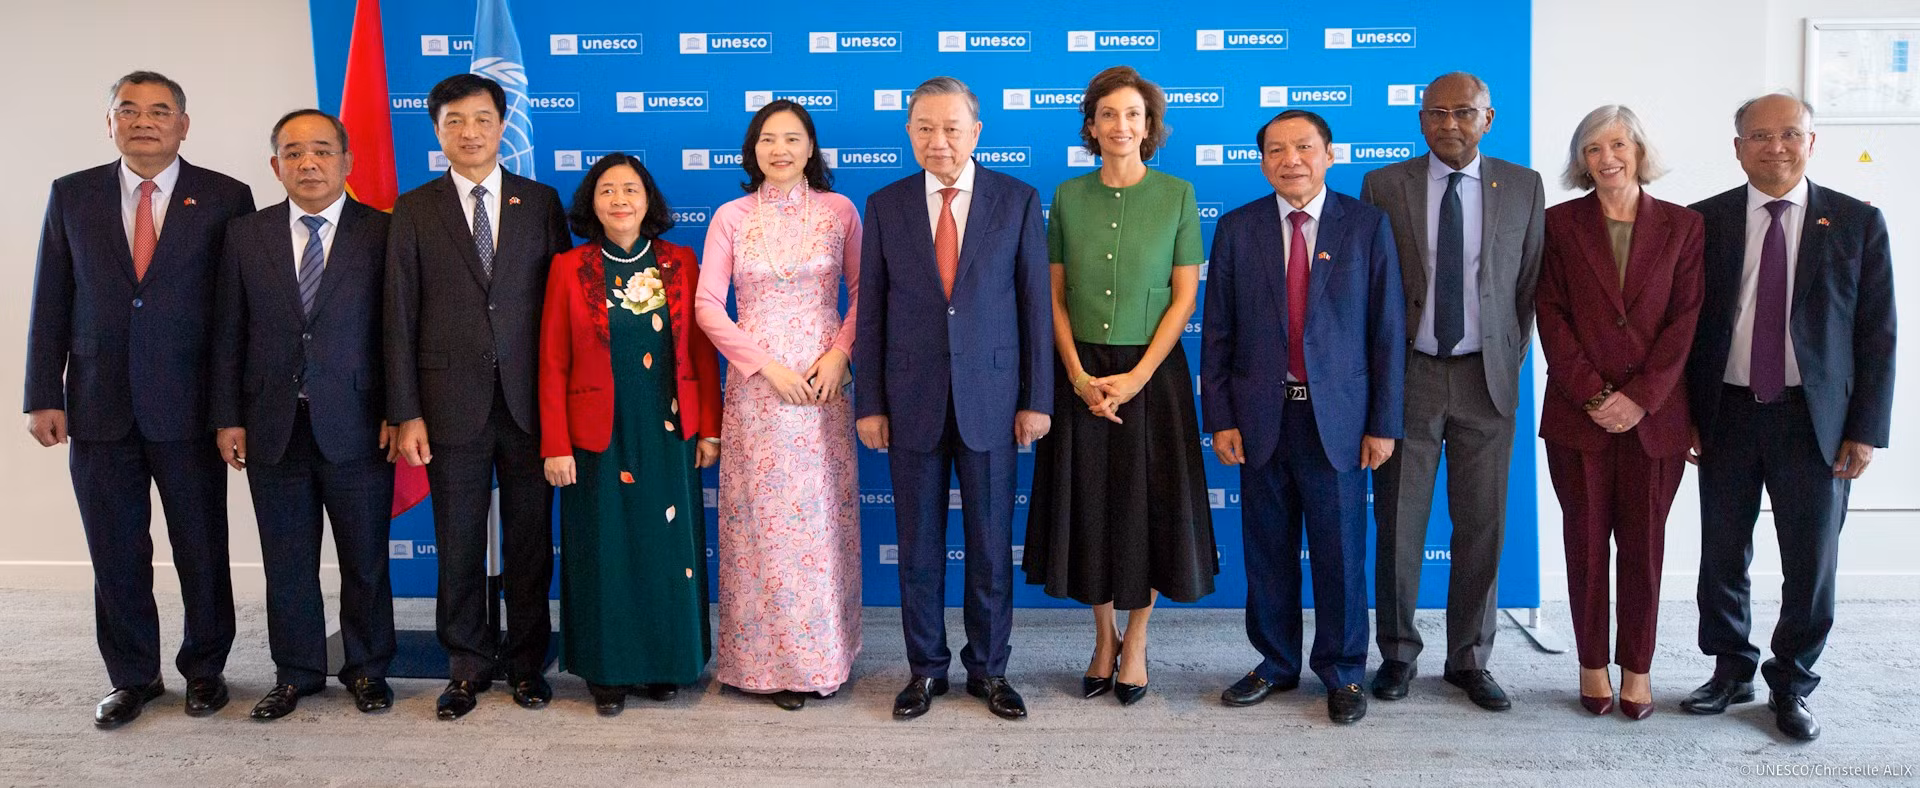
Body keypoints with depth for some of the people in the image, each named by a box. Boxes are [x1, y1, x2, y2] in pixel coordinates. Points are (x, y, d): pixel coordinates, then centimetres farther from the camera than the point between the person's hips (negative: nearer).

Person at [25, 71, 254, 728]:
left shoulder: (226, 199, 0)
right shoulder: (72, 195, 8)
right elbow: (50, 303, 7)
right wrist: (44, 396, 1)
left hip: (190, 406, -2)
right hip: (99, 405, 2)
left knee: (202, 549, 6)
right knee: (116, 552, 9)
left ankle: (204, 669, 24)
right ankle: (132, 677, 24)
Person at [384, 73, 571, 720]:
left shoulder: (540, 202, 7)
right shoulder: (415, 211, 5)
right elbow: (400, 317, 2)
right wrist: (405, 412, -4)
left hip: (529, 400, 0)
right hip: (452, 402, 0)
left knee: (530, 539, 7)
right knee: (458, 544, 7)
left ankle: (527, 662, 22)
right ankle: (467, 667, 22)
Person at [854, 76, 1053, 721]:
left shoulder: (1018, 201, 1)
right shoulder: (885, 206, 4)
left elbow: (1035, 303, 0)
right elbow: (871, 311, 4)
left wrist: (1037, 399, -3)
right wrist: (868, 403, 0)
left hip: (990, 397, -1)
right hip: (913, 400, 1)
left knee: (991, 542, 7)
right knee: (919, 543, 9)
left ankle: (988, 669, 23)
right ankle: (925, 668, 23)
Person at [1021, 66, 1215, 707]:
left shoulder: (1176, 194, -1)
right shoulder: (1068, 197, 4)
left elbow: (1185, 296, -3)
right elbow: (1055, 296, 4)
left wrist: (1137, 376, -12)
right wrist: (1079, 375, -9)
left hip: (1152, 371, -2)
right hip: (1081, 375, 2)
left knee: (1146, 506, 4)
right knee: (1089, 505, 7)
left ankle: (1135, 645, 21)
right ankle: (1104, 639, 25)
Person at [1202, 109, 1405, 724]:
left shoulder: (1367, 225, 1)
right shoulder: (1237, 229, 5)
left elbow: (1388, 329, 0)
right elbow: (1217, 332, 5)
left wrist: (1384, 422, -4)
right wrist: (1219, 419, -2)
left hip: (1337, 416, -1)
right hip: (1260, 418, 2)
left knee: (1340, 551, 5)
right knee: (1268, 551, 10)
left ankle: (1342, 672, 22)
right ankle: (1276, 664, 27)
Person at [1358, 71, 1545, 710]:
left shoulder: (1522, 187, 6)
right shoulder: (1383, 185, 2)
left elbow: (1530, 281, 9)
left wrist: (1512, 360, 4)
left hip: (1486, 377, 1)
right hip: (1407, 373, -1)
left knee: (1483, 526, 6)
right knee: (1399, 524, 4)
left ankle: (1470, 660, 20)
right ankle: (1398, 654, 19)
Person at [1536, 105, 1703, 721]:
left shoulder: (1681, 226, 5)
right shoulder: (1560, 224, 4)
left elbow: (1685, 319, -1)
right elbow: (1552, 317, -2)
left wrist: (1640, 397, -11)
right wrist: (1593, 394, -10)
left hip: (1653, 413, 0)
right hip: (1578, 413, 0)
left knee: (1644, 542, 6)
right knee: (1586, 539, 6)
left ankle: (1637, 667, 18)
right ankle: (1592, 664, 17)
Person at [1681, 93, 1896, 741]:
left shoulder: (1858, 223, 1)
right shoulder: (1705, 221, 2)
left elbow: (1877, 334, 0)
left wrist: (1865, 430, -5)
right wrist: (1683, 414, -1)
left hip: (1815, 418, -1)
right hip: (1725, 414, 1)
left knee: (1811, 560, 5)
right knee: (1723, 554, 10)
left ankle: (1792, 686, 24)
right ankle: (1731, 672, 29)